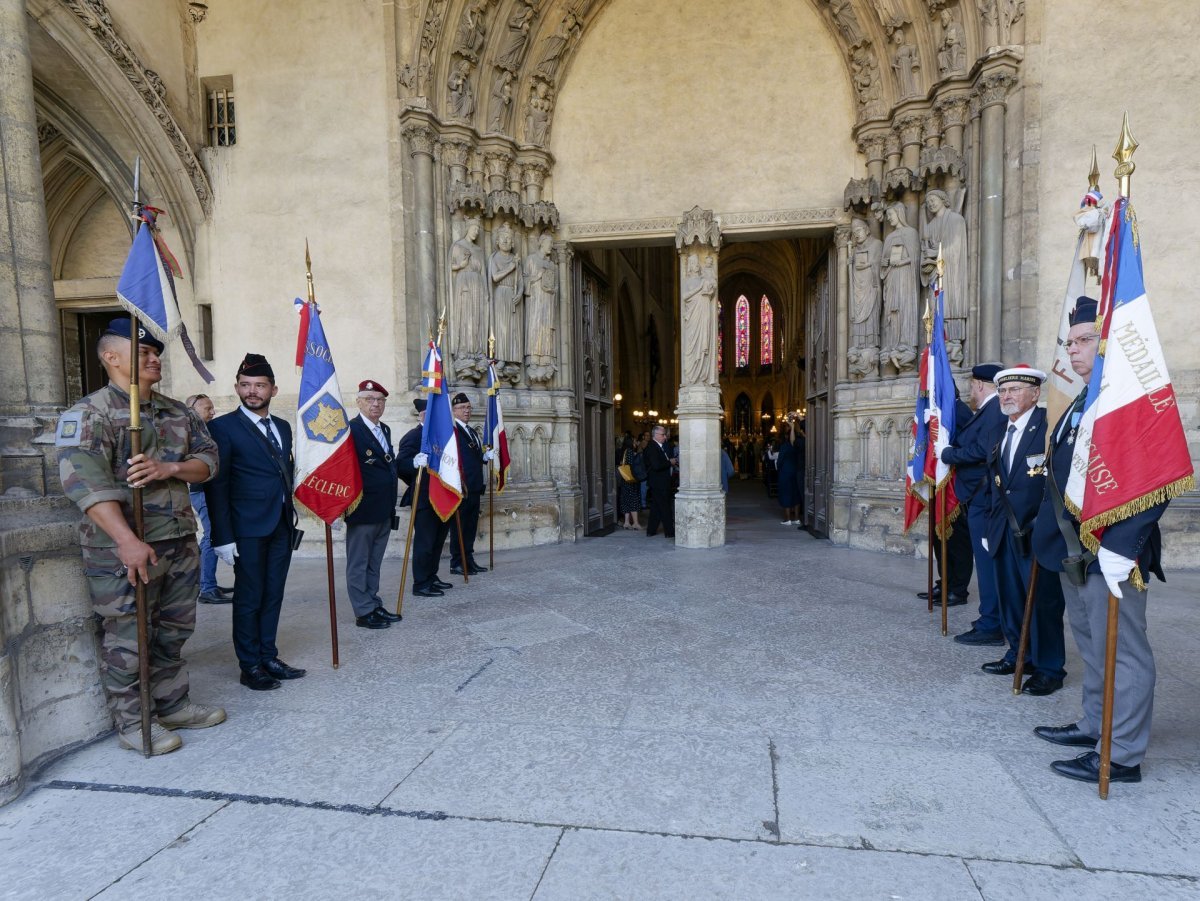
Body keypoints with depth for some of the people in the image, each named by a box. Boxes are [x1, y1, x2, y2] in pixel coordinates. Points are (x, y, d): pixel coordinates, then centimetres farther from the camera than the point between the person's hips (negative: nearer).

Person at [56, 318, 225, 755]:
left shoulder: (177, 411, 13)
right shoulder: (89, 414, -9)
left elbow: (207, 458, 10)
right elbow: (87, 483, -21)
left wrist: (169, 468, -13)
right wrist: (128, 541, -29)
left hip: (180, 543, 7)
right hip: (125, 549, -7)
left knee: (172, 633, 17)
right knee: (127, 639, 3)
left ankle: (173, 706, 31)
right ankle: (132, 723, 19)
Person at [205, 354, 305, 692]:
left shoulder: (283, 427, 13)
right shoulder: (224, 427, -5)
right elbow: (216, 485, -8)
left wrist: (291, 516, 9)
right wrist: (222, 536, -13)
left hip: (282, 525, 6)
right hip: (248, 529, -5)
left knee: (273, 596, 12)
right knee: (249, 598, 3)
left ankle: (269, 657, 23)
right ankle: (250, 666, 14)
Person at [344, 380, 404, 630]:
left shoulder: (385, 430, 13)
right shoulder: (350, 430, -12)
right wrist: (347, 504, -16)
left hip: (384, 512, 8)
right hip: (362, 511, -8)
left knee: (374, 563, 17)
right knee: (358, 564, 5)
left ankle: (374, 605, 27)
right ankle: (364, 612, 12)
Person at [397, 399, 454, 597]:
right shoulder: (413, 436, -12)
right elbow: (400, 464, -21)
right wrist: (415, 463, -39)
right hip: (424, 499, -9)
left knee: (437, 541, 16)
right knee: (424, 542, -4)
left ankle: (431, 578, 27)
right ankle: (421, 585, 4)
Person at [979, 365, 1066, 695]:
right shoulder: (1001, 432, 14)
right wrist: (992, 525, 15)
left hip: (1036, 531, -7)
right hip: (1005, 531, 7)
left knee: (1043, 601, 2)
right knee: (1010, 596, 15)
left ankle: (1049, 669, 16)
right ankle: (1019, 654, 30)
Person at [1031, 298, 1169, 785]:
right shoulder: (1081, 402, 14)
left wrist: (1121, 546, -25)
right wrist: (1055, 534, 16)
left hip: (1109, 550, -10)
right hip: (1074, 548, 10)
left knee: (1121, 651, 2)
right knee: (1091, 645, 20)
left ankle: (1122, 755, 13)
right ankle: (1093, 725, 34)